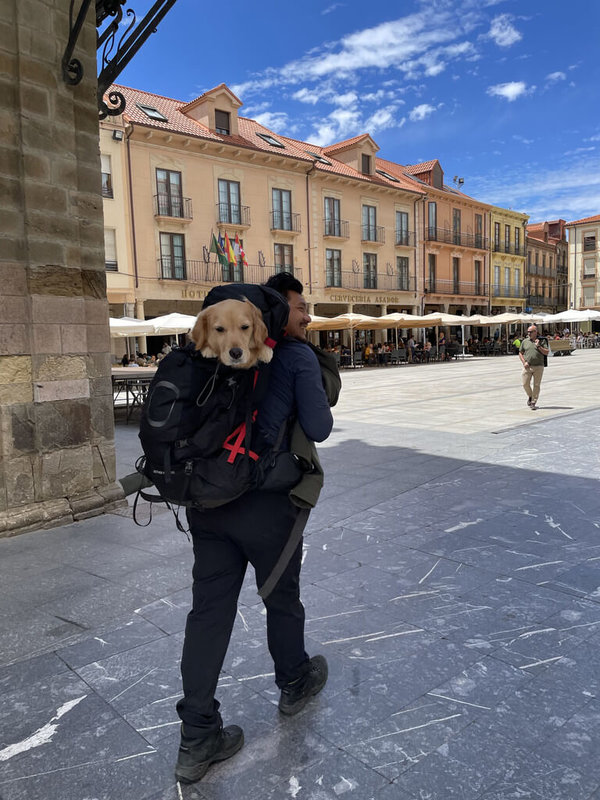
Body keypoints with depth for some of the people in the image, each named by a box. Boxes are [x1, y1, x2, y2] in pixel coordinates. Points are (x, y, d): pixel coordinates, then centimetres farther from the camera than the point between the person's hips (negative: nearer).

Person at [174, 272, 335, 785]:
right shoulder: (299, 356, -6)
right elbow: (318, 429, -11)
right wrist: (323, 404, 9)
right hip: (265, 501, -5)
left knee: (209, 610, 9)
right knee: (282, 598, 18)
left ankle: (197, 739, 18)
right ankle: (294, 685, 43)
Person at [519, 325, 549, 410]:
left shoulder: (542, 341, 3)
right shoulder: (525, 341, 8)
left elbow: (546, 352, -1)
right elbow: (520, 353, 12)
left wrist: (538, 346, -12)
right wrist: (524, 362, -2)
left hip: (538, 367, -2)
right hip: (527, 367, 2)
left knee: (536, 385, 0)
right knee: (525, 384, -2)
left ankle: (533, 403, 8)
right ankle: (530, 396, 27)